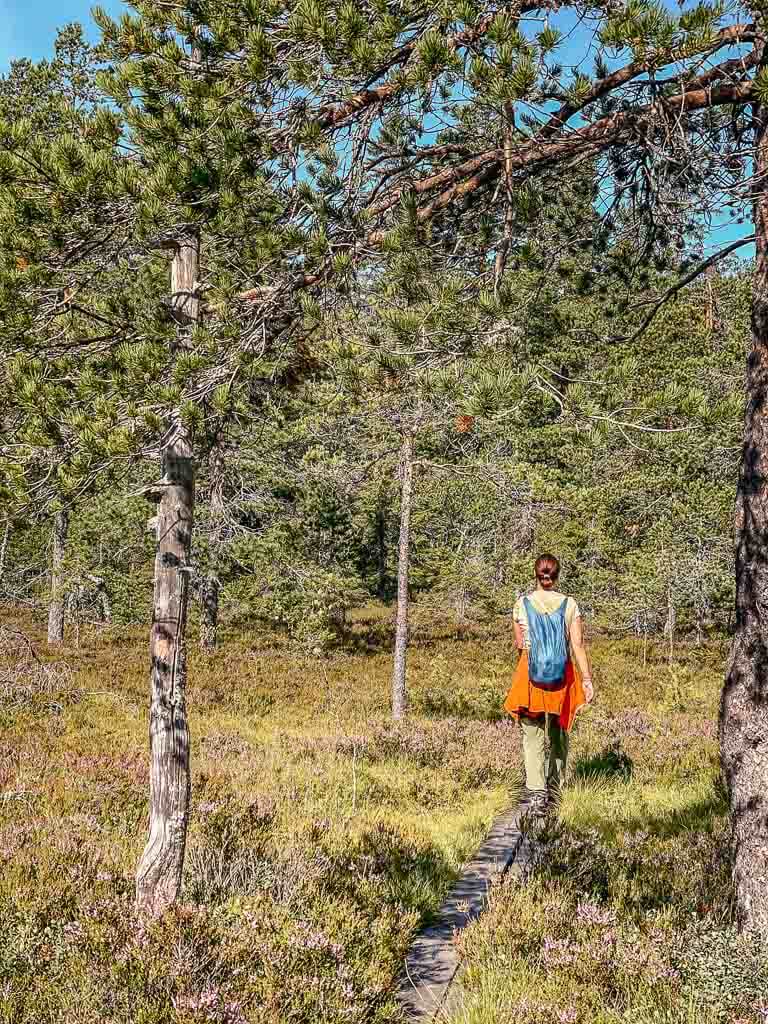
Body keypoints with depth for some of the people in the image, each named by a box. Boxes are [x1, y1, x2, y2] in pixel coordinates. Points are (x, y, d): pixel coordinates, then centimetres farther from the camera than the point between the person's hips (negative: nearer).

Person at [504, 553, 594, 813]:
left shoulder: (521, 604, -3)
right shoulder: (569, 605, -3)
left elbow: (519, 644, 7)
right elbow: (578, 646, -6)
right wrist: (587, 679, -3)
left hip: (530, 674, -1)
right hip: (562, 675, 1)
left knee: (533, 735, 1)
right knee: (559, 731, 19)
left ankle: (537, 791, -13)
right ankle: (555, 785, 31)